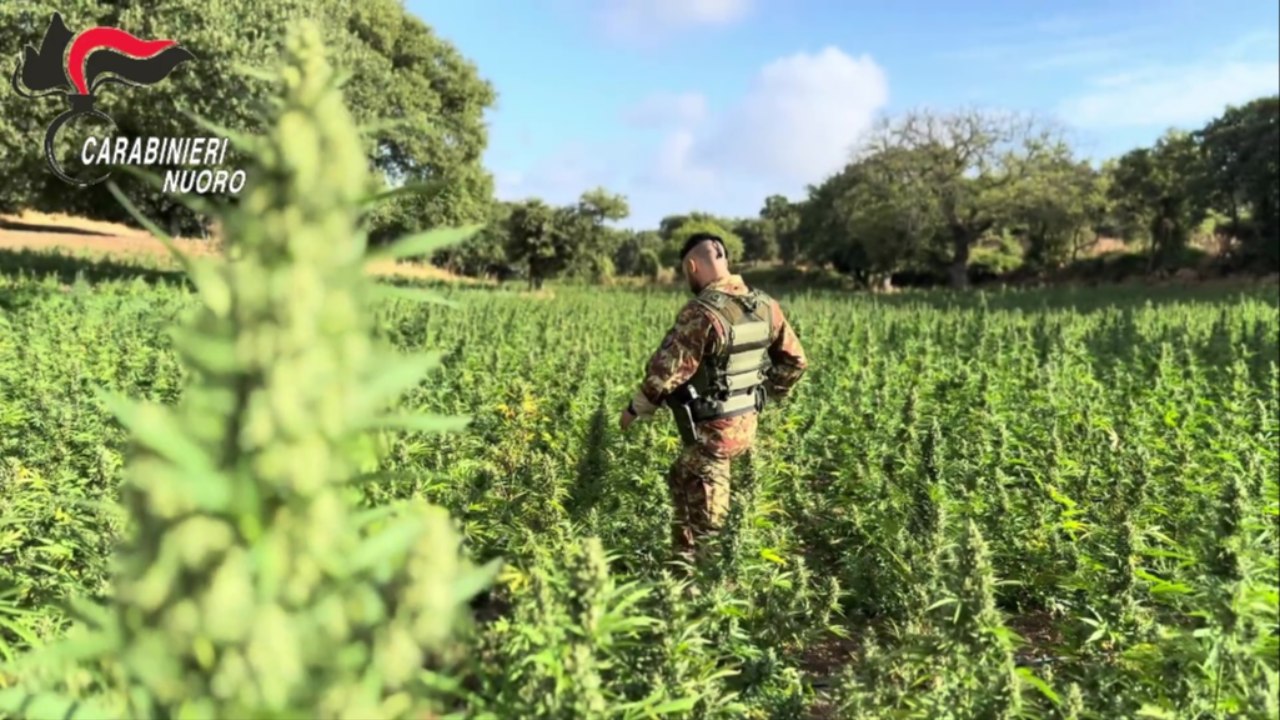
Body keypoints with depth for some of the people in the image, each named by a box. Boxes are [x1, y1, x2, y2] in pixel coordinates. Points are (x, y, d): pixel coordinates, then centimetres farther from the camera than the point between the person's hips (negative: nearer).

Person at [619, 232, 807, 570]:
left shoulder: (701, 313, -23)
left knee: (703, 515, 5)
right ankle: (688, 559, 35)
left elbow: (667, 371, -19)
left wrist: (635, 409, -4)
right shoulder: (765, 306, 0)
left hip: (712, 430, -8)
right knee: (682, 480, 25)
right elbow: (794, 360, 8)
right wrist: (768, 395, 23)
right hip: (746, 422, 8)